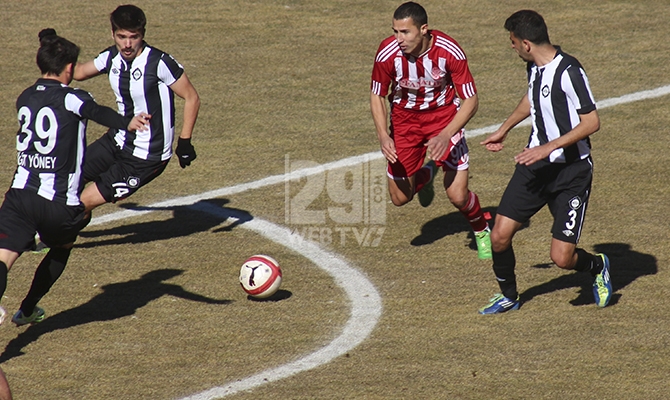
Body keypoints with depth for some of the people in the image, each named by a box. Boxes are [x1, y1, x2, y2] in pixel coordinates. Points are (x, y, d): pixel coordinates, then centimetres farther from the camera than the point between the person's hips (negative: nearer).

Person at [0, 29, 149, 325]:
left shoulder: (24, 99, 13)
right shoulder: (70, 99, -7)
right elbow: (97, 112, -30)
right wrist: (129, 123, -50)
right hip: (59, 204, -3)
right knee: (62, 247, 29)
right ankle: (27, 310, 37)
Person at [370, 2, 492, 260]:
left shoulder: (449, 52, -27)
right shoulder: (387, 53, -23)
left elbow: (471, 100, -19)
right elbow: (377, 96, -6)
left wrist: (445, 136, -33)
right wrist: (383, 136, -21)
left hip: (444, 116, -2)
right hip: (405, 119, 2)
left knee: (457, 196, -10)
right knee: (400, 198, 3)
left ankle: (482, 231, 24)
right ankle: (427, 175, 38)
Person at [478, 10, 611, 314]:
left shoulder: (569, 71, -22)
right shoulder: (534, 66, 4)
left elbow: (591, 123, -22)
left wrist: (549, 147, -26)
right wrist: (504, 130, 37)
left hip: (572, 171, -7)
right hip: (536, 165, 7)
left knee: (562, 257, -9)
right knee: (499, 236, -2)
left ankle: (598, 266, 25)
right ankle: (508, 296, 23)